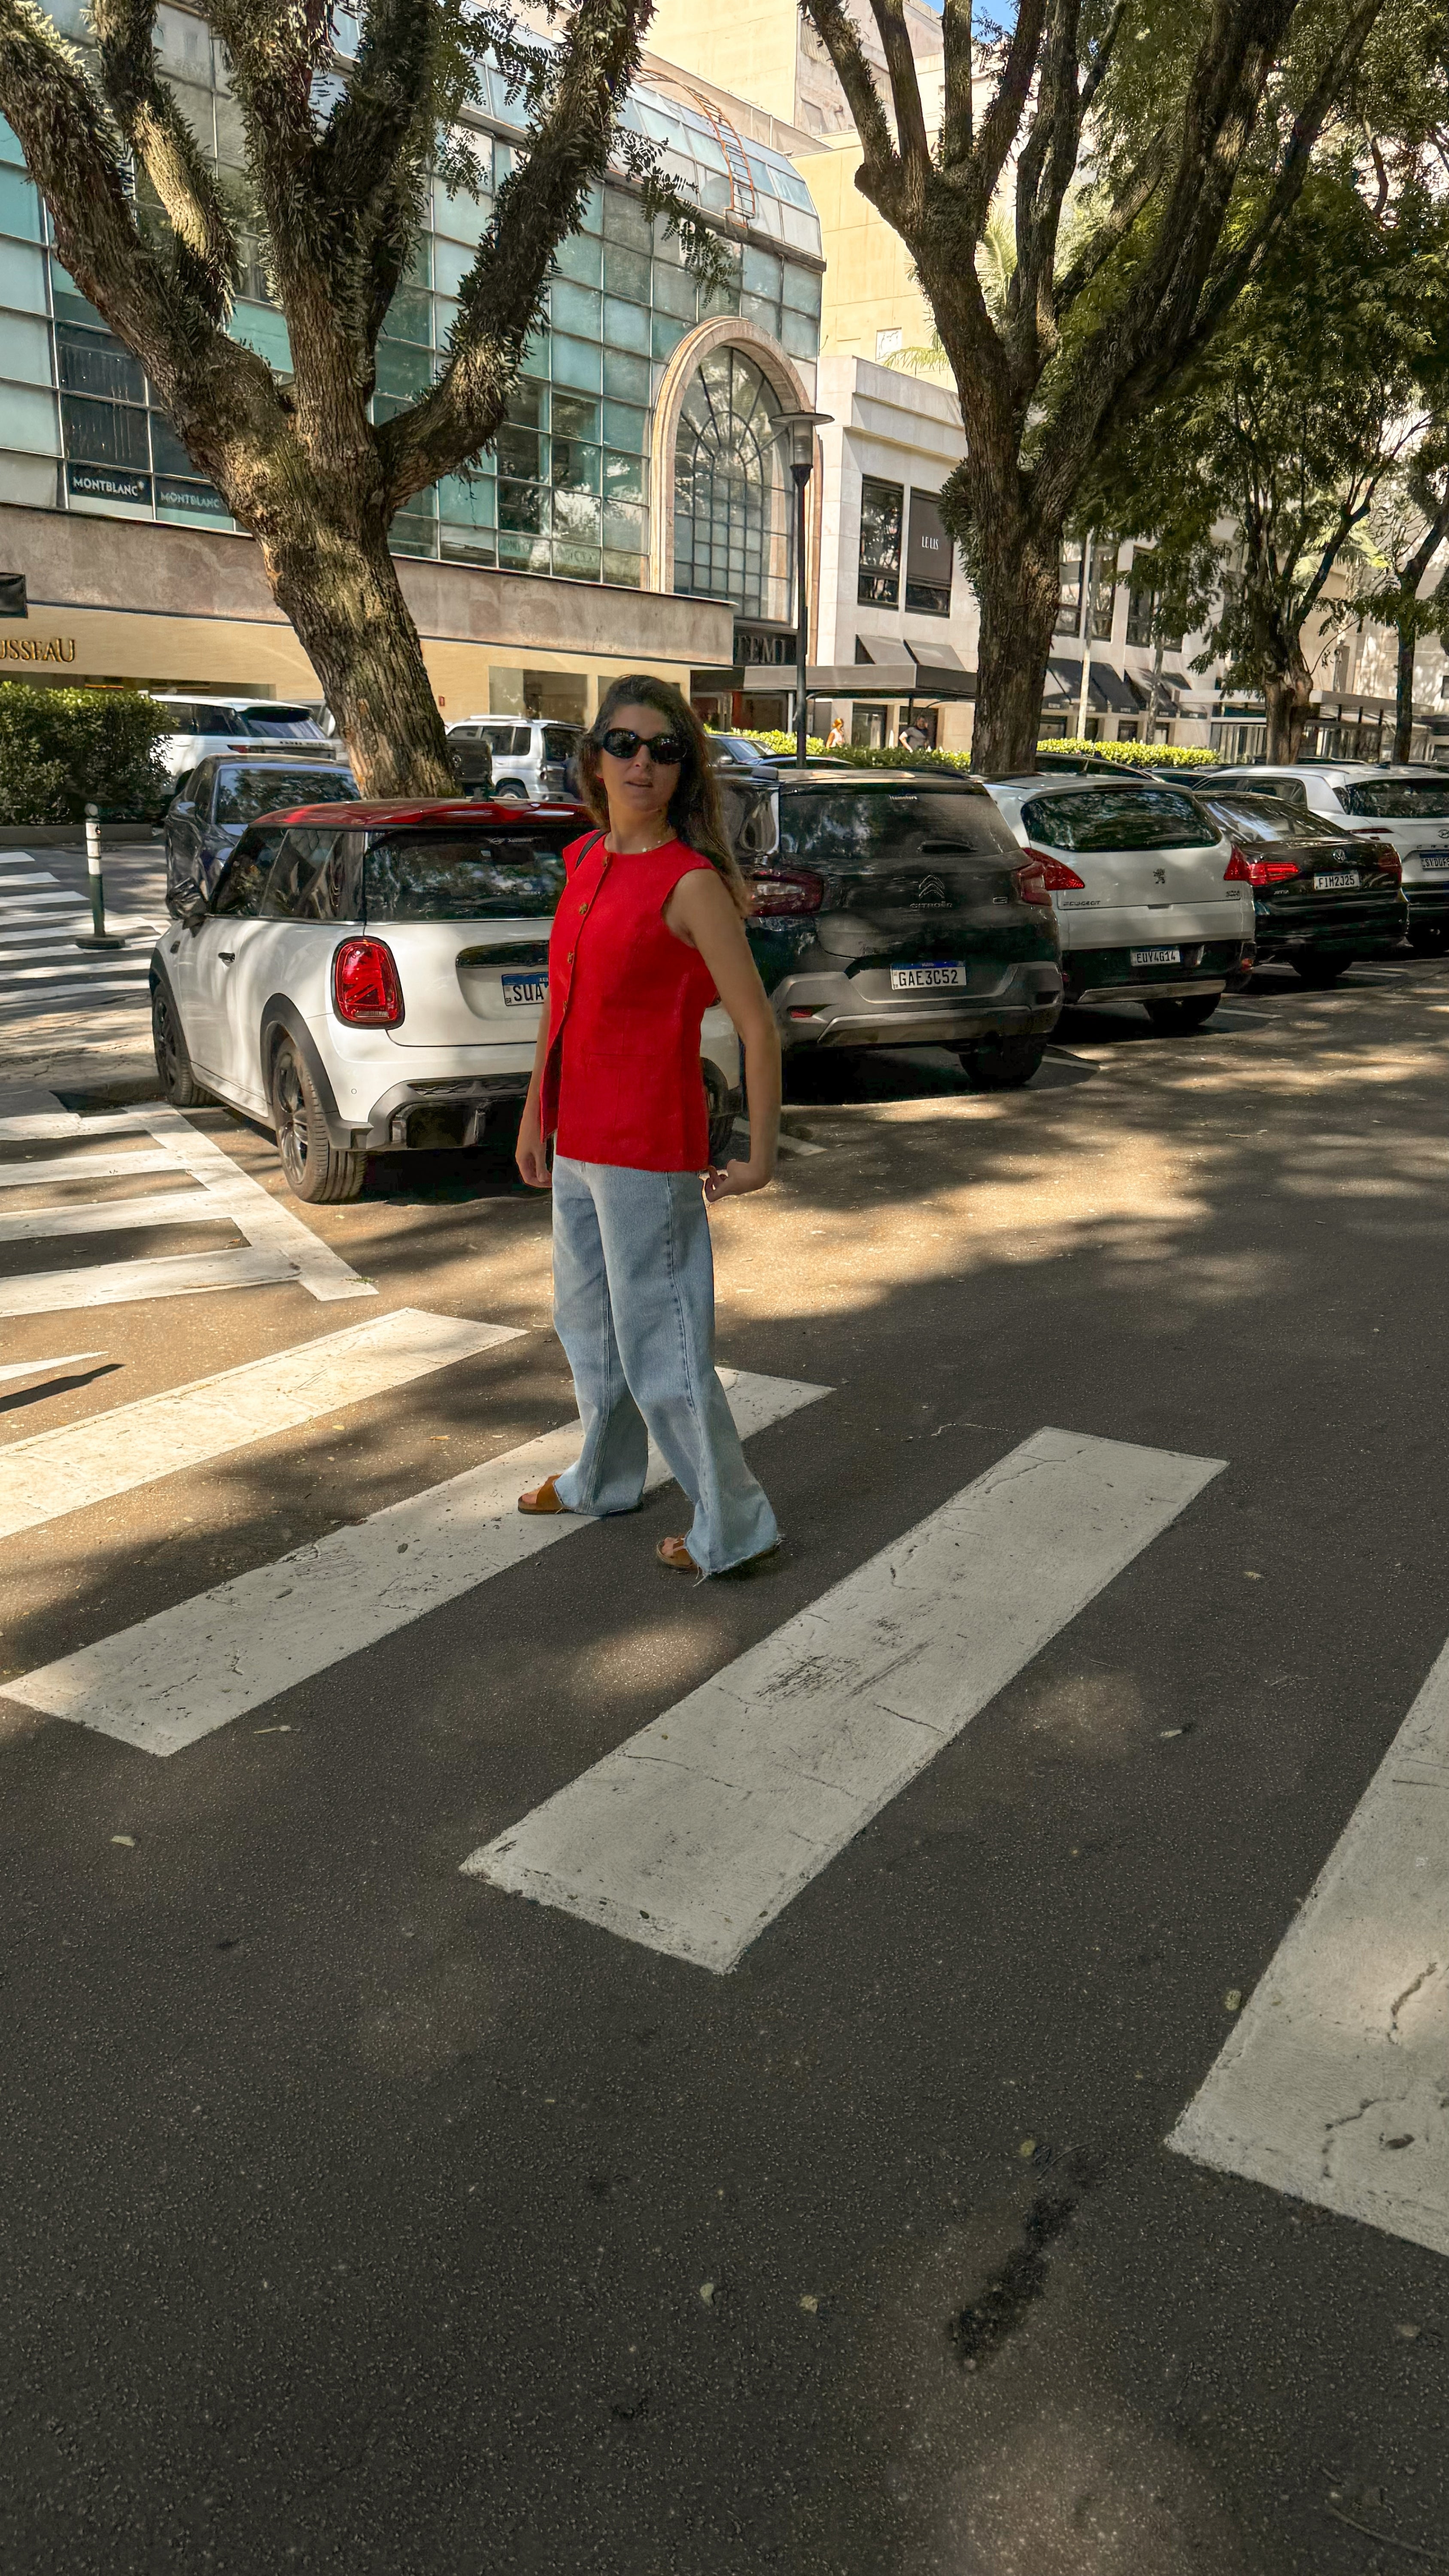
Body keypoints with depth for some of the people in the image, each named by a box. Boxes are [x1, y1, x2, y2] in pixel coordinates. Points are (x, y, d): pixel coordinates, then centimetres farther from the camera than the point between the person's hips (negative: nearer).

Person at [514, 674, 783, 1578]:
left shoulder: (689, 882, -16)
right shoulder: (583, 861, 7)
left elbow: (759, 1026, -17)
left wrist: (761, 1159, -14)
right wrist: (537, 1113, 18)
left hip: (648, 1149, -8)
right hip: (578, 1140, 8)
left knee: (658, 1344, 0)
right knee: (588, 1322, 23)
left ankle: (734, 1527, 16)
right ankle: (607, 1480, 44)